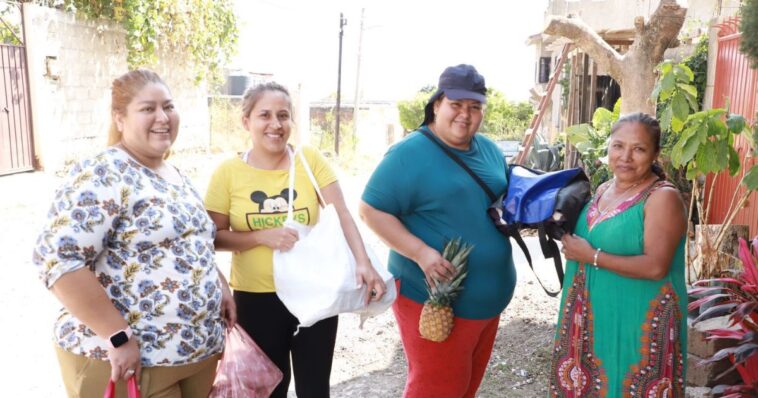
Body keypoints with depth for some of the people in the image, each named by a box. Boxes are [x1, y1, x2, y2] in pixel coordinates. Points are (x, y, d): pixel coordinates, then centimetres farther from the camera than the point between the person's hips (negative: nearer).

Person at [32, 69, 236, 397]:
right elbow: (58, 259, -23)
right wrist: (119, 337, -23)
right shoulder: (104, 173, -15)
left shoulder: (176, 175, 11)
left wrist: (220, 286, 8)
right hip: (129, 362, -8)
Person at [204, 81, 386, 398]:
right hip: (257, 300, 0)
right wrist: (263, 236, -20)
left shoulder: (311, 160, -4)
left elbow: (342, 215, -9)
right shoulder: (228, 172, -4)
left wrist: (363, 262, -24)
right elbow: (214, 237, -4)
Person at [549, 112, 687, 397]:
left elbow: (655, 267, -23)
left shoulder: (662, 197, -15)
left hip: (638, 323, -7)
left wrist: (591, 256, -19)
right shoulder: (603, 190, 8)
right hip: (591, 317, 7)